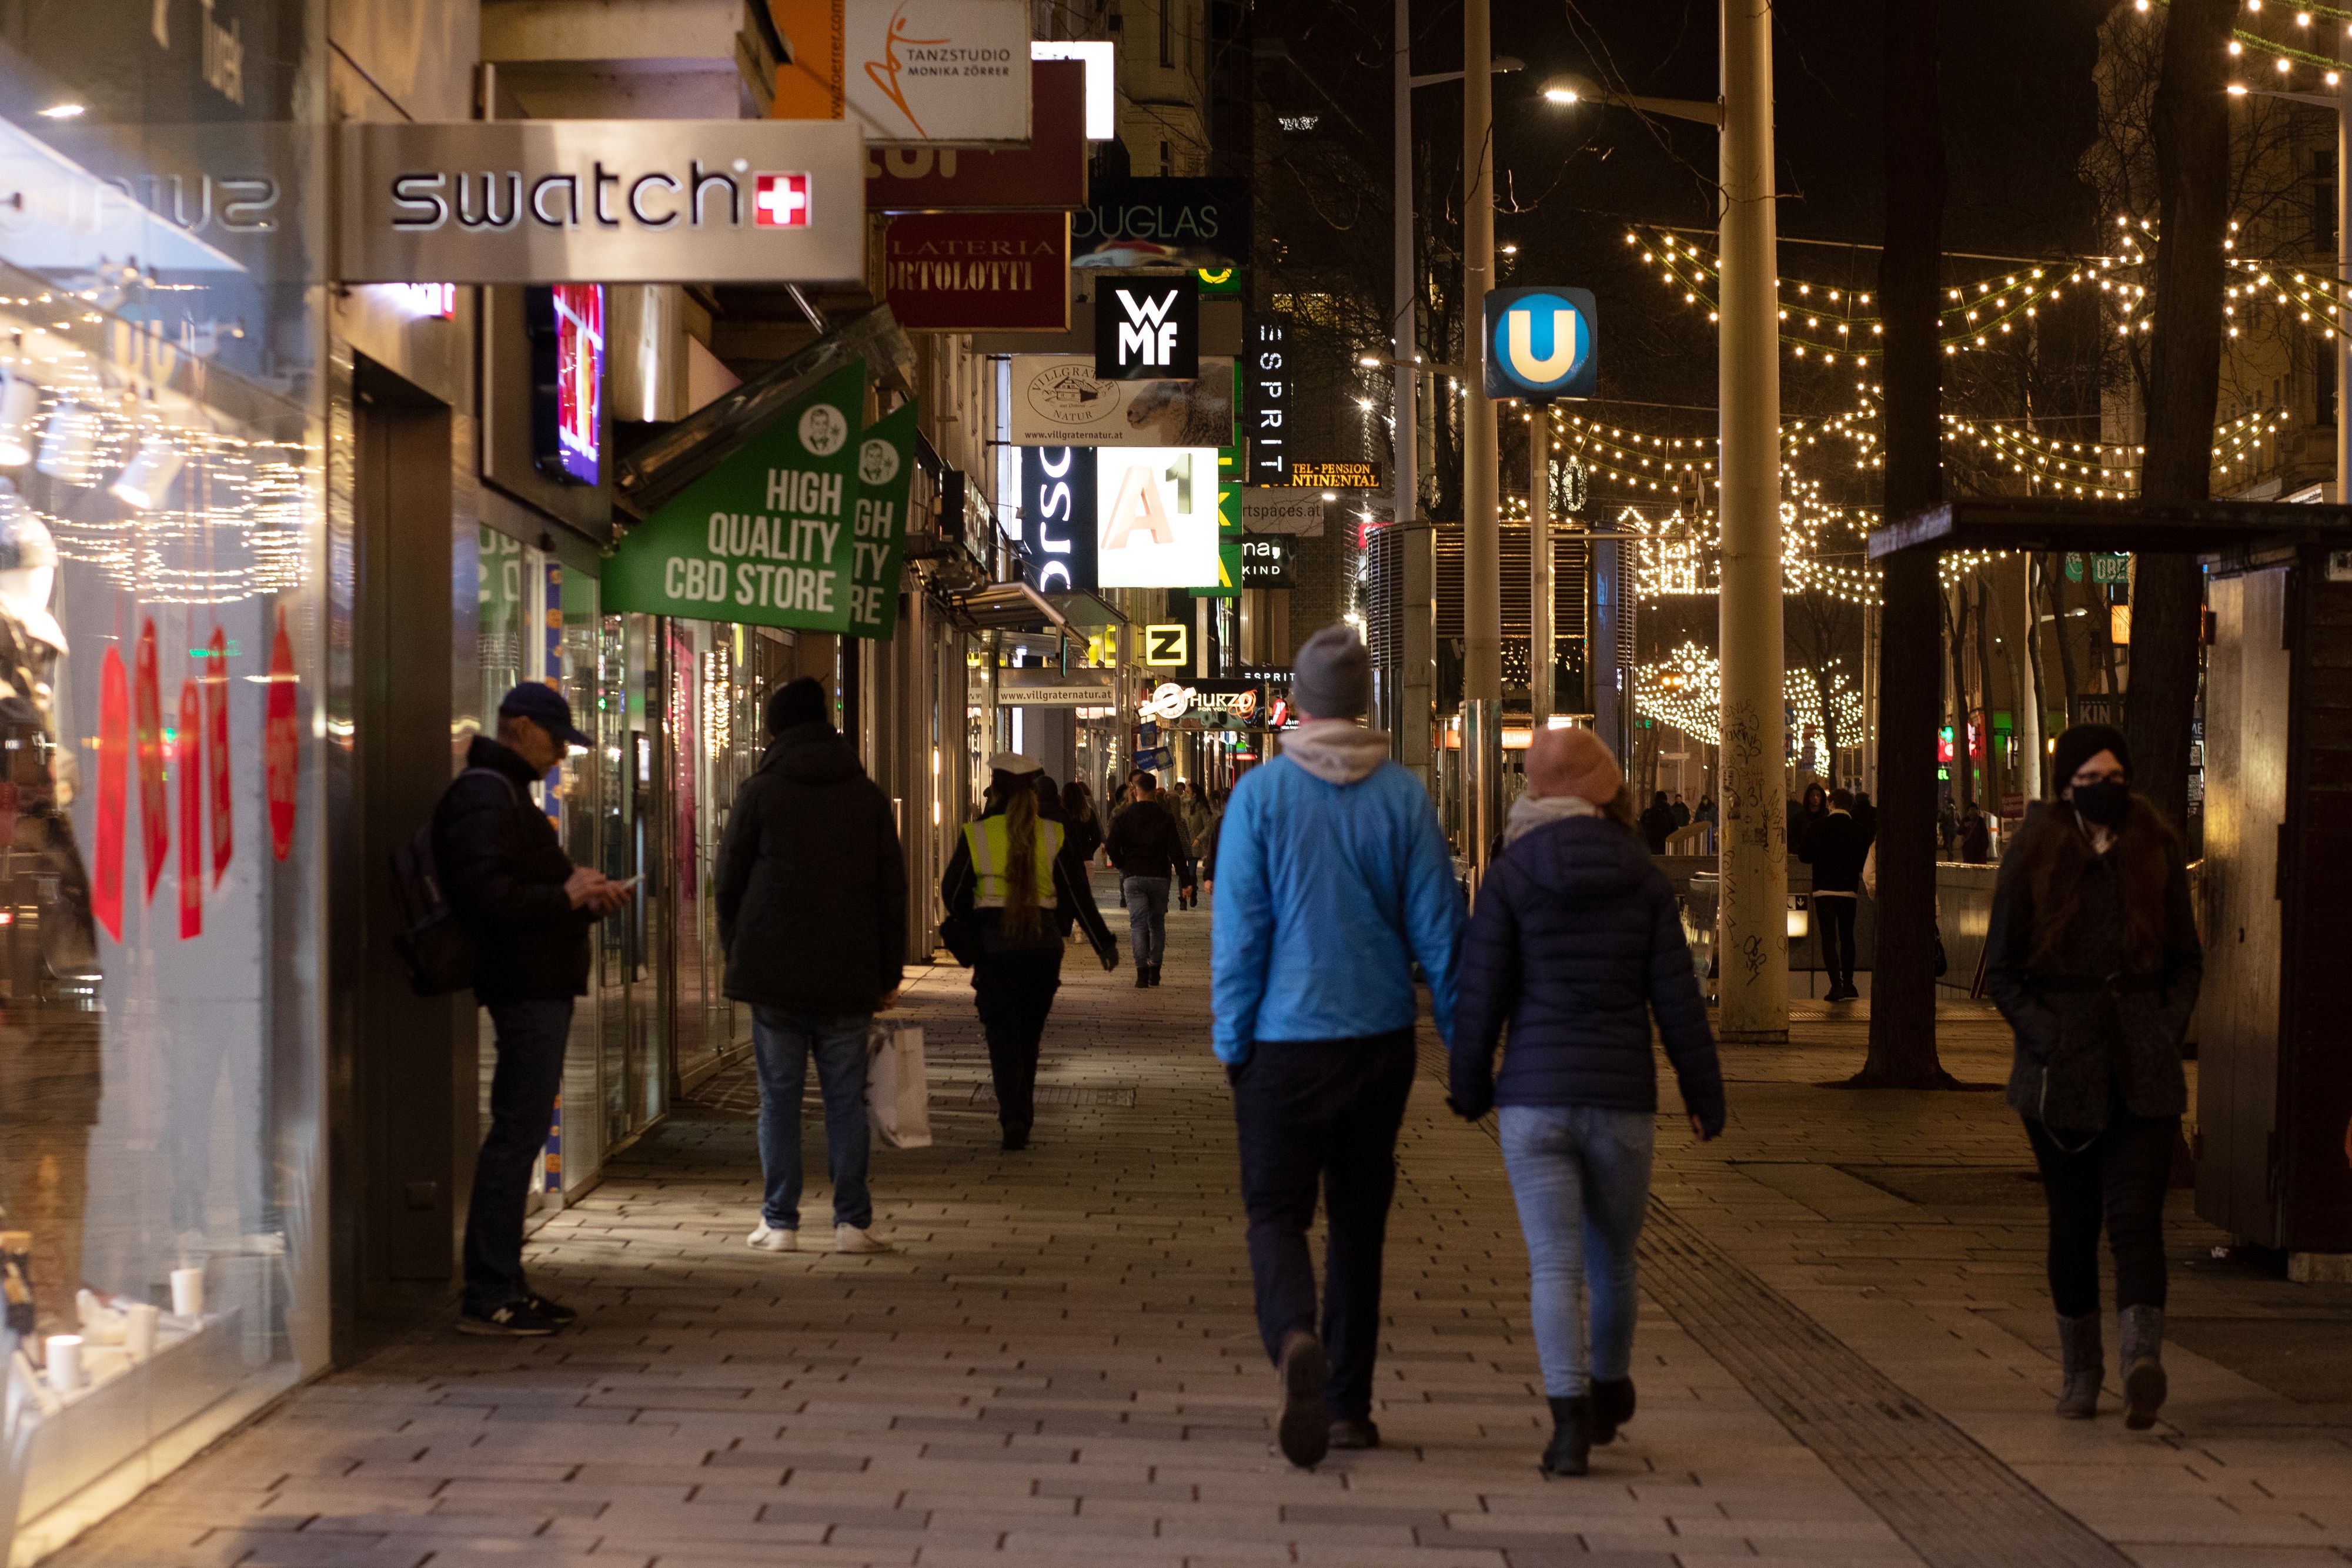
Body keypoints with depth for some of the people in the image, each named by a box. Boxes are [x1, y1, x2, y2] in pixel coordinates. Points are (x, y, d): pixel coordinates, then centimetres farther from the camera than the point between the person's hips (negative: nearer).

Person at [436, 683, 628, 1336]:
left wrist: (587, 898, 11)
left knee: (520, 1133, 13)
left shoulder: (509, 793, 22)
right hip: (526, 986, -11)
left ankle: (503, 1283, 19)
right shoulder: (485, 798, -13)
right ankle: (488, 1298, -8)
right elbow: (487, 897, -24)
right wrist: (568, 896, -15)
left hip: (540, 987, 11)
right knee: (516, 1133, -10)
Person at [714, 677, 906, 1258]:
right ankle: (852, 1222, 3)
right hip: (848, 975, 1)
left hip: (774, 973, -1)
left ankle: (779, 1223, 5)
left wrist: (737, 954, 15)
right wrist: (889, 972, 12)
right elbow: (892, 890, 8)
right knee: (845, 1098, 5)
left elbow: (730, 882, 2)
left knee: (779, 1097, 4)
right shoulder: (868, 796, 6)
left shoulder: (759, 793, -1)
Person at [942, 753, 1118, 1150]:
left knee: (1003, 1037, 0)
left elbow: (952, 894, 1)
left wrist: (973, 926, 21)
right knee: (1029, 1035, 16)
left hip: (994, 948, -2)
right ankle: (1023, 1119, 24)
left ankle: (1013, 1118, -17)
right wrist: (1104, 943, 9)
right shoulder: (1051, 835, 0)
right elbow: (1077, 894, 2)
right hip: (1045, 947, 3)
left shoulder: (976, 835, -5)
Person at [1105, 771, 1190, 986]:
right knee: (1157, 923, 13)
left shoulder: (1124, 816, -1)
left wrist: (1123, 866, 9)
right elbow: (1176, 850, -4)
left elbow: (1112, 846, -7)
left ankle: (1142, 971, -13)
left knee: (1138, 924, -2)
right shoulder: (1166, 818, 0)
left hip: (1133, 878, -1)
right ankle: (1155, 971, 12)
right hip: (1160, 877, 1)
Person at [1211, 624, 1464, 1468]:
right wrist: (1466, 1040, 7)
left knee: (1277, 1211, 4)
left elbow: (1237, 927, -6)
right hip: (1381, 1037, 2)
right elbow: (1438, 927, 0)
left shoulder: (1261, 792, -7)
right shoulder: (1404, 796, -2)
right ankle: (1347, 1406, 18)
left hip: (1286, 1041, -2)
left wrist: (1232, 1041, 1)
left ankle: (1296, 1342, -26)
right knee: (1358, 1217, 14)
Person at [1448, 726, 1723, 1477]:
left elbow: (1482, 992, -5)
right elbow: (1676, 999, 0)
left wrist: (1470, 1086, 10)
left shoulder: (1510, 877, -4)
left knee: (1554, 1267, -2)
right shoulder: (1645, 880, 0)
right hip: (1623, 1100, 2)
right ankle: (1609, 1392, 41)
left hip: (1535, 1101, -2)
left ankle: (1571, 1420, -18)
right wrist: (1705, 1095, 10)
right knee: (1612, 1258, 21)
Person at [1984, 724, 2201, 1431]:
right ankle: (2081, 1372, 18)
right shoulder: (2034, 858, 1)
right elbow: (2002, 972, 3)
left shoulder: (2156, 854, 7)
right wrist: (2048, 1039, -9)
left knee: (2135, 1216, -12)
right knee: (2074, 1224, 7)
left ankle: (2143, 1359, -25)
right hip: (2061, 1073, 0)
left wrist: (2169, 1030, -1)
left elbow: (2188, 960, 14)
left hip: (2145, 1071, 1)